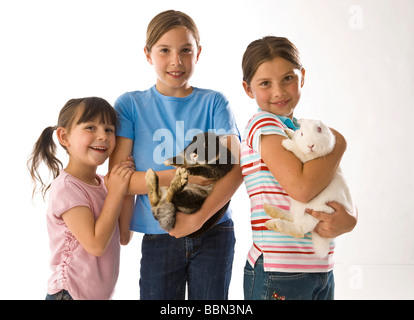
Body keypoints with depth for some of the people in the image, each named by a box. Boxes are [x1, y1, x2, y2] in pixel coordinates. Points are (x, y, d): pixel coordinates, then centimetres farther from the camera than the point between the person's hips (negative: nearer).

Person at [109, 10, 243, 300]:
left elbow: (236, 168, -10)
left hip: (213, 232, 1)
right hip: (158, 237, 0)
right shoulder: (131, 105, -1)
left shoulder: (213, 102, 0)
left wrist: (197, 218, -21)